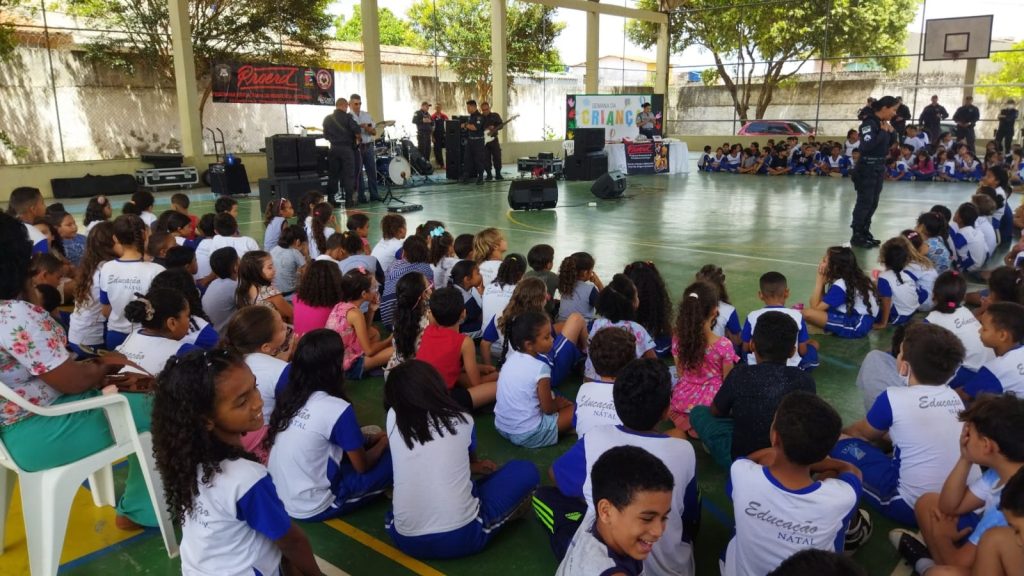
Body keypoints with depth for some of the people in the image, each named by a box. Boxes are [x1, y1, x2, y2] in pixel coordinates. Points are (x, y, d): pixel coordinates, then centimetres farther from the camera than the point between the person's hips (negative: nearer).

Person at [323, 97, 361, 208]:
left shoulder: (327, 119, 10)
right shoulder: (347, 117, -8)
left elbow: (325, 135, 15)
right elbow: (357, 130, -14)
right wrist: (356, 136, 6)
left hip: (334, 149, 5)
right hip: (346, 148, -5)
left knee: (333, 175, 8)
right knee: (349, 175, -2)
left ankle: (331, 200, 8)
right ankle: (349, 201, -4)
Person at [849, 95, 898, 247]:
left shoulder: (883, 123, 10)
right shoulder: (869, 123, -16)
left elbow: (889, 146, 18)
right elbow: (867, 146, -29)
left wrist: (890, 133, 1)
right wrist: (883, 132, -20)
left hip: (879, 167, 9)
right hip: (867, 168, -9)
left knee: (873, 203, 13)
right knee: (864, 202, -5)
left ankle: (865, 233, 21)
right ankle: (856, 236, 2)